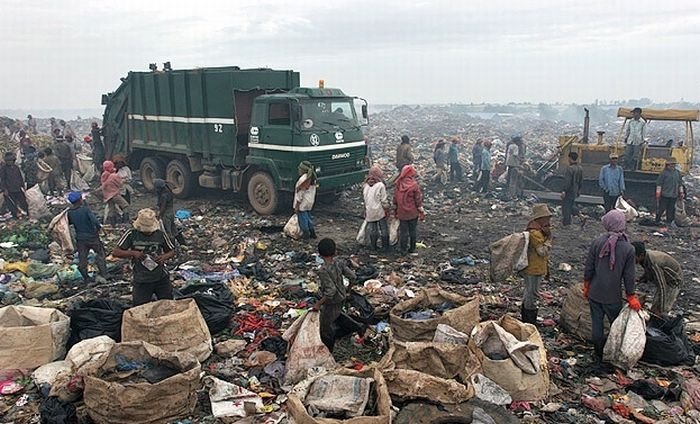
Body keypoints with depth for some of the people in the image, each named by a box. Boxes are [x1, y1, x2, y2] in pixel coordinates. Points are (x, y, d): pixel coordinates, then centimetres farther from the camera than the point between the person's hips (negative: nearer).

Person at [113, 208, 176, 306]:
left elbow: (172, 251, 8)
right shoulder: (132, 234, -7)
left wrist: (164, 257, -14)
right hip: (141, 281, -1)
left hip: (161, 278, 1)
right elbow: (115, 252, -6)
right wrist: (133, 253, -21)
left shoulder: (160, 234, -3)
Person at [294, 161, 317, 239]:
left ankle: (306, 234, 8)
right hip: (310, 203, 9)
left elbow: (300, 193, -21)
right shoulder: (313, 178, 5)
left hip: (303, 204, -9)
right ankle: (312, 232, 24)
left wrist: (296, 206, -15)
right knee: (308, 217, 20)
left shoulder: (303, 179, -22)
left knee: (302, 218, 3)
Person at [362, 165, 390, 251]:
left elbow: (365, 198, 7)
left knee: (372, 229, 16)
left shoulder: (366, 185, -2)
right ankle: (385, 247, 19)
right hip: (380, 212, -4)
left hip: (369, 211, 4)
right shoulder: (380, 185, -17)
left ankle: (373, 246, 26)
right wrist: (387, 211, -1)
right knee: (383, 229, 10)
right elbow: (384, 200, -13)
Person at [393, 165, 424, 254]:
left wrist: (396, 211, 16)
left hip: (402, 213, 2)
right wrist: (422, 213, 0)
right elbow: (418, 200, -10)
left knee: (403, 231, 10)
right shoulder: (414, 185, -15)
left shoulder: (398, 185, -5)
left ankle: (403, 250, 15)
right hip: (413, 213, -2)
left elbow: (395, 200, 4)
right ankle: (412, 248, 22)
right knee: (413, 231, 13)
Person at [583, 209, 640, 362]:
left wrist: (586, 287, 10)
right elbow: (629, 277, -8)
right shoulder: (629, 249, -13)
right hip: (613, 296, -1)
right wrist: (631, 297, 5)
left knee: (596, 324, 13)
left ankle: (599, 355, 25)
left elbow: (588, 269, -5)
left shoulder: (597, 242, -11)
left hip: (594, 293, 1)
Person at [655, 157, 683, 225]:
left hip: (674, 195, 5)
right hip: (665, 194, -5)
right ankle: (658, 221, 10)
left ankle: (669, 222, 16)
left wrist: (681, 192, 14)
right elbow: (659, 183, -6)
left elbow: (680, 183, 18)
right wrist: (658, 193, -8)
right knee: (661, 208, -1)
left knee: (671, 209, 8)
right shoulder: (664, 172, -5)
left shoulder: (677, 173, 12)